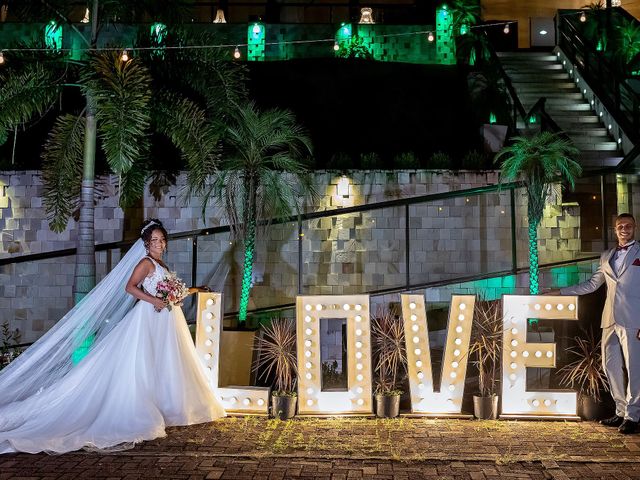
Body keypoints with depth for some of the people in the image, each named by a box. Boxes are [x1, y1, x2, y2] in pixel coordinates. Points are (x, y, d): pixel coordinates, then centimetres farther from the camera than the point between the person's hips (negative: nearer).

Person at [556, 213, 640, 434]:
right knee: (611, 367, 7)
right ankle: (621, 412, 17)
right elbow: (591, 284, 23)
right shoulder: (606, 257, 19)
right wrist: (560, 292, 19)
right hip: (611, 321, 5)